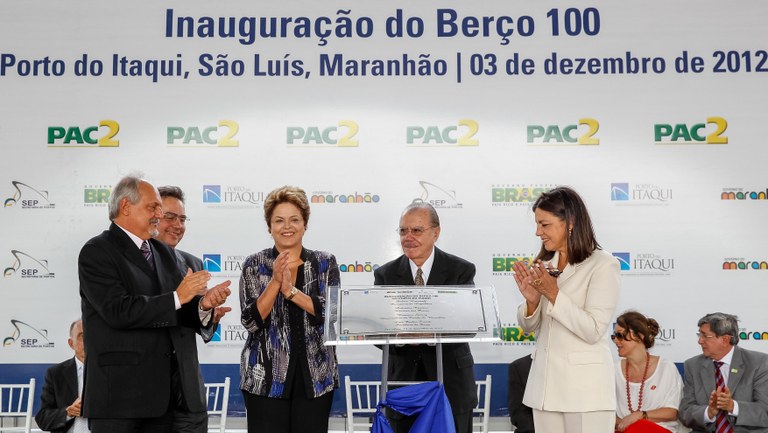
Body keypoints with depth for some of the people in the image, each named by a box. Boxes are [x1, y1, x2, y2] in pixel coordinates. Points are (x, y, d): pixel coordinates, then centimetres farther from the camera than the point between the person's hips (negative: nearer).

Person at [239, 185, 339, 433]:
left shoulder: (325, 263, 5)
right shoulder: (254, 265, 2)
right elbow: (251, 321, -6)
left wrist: (290, 290, -17)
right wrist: (275, 282, -17)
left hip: (315, 375, 1)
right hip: (266, 377, -1)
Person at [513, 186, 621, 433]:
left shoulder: (602, 264, -8)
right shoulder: (544, 265, 9)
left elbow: (593, 331, -15)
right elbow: (529, 327, 13)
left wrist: (554, 294, -18)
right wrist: (532, 301, -7)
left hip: (585, 386, -6)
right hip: (546, 382, 6)